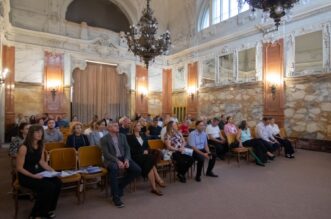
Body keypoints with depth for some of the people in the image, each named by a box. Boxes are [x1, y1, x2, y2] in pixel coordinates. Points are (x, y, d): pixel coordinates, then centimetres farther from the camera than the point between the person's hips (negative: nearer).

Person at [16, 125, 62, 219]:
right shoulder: (24, 148, -19)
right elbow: (19, 168, -15)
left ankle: (47, 210, 6)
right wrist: (33, 176, -23)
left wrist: (52, 170, -1)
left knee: (57, 182, -17)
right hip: (25, 176, -7)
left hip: (38, 171, 7)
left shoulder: (41, 146, 3)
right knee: (49, 186, -26)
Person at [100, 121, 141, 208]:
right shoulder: (104, 139, -2)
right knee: (114, 168, -38)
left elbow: (127, 149, 6)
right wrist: (117, 161, -24)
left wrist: (126, 159, -12)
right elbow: (106, 154, -12)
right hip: (111, 160, -4)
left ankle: (120, 184, 7)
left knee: (137, 170, -15)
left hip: (123, 158, 5)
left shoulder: (122, 136, 12)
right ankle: (116, 197, -23)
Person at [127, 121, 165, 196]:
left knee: (149, 162, -30)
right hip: (136, 157, -5)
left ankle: (154, 187, -32)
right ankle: (158, 180, -28)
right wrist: (142, 152, -13)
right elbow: (131, 150, -6)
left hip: (145, 155, 5)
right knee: (150, 159, -31)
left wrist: (146, 151, -4)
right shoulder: (129, 137, 3)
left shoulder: (143, 136, 22)